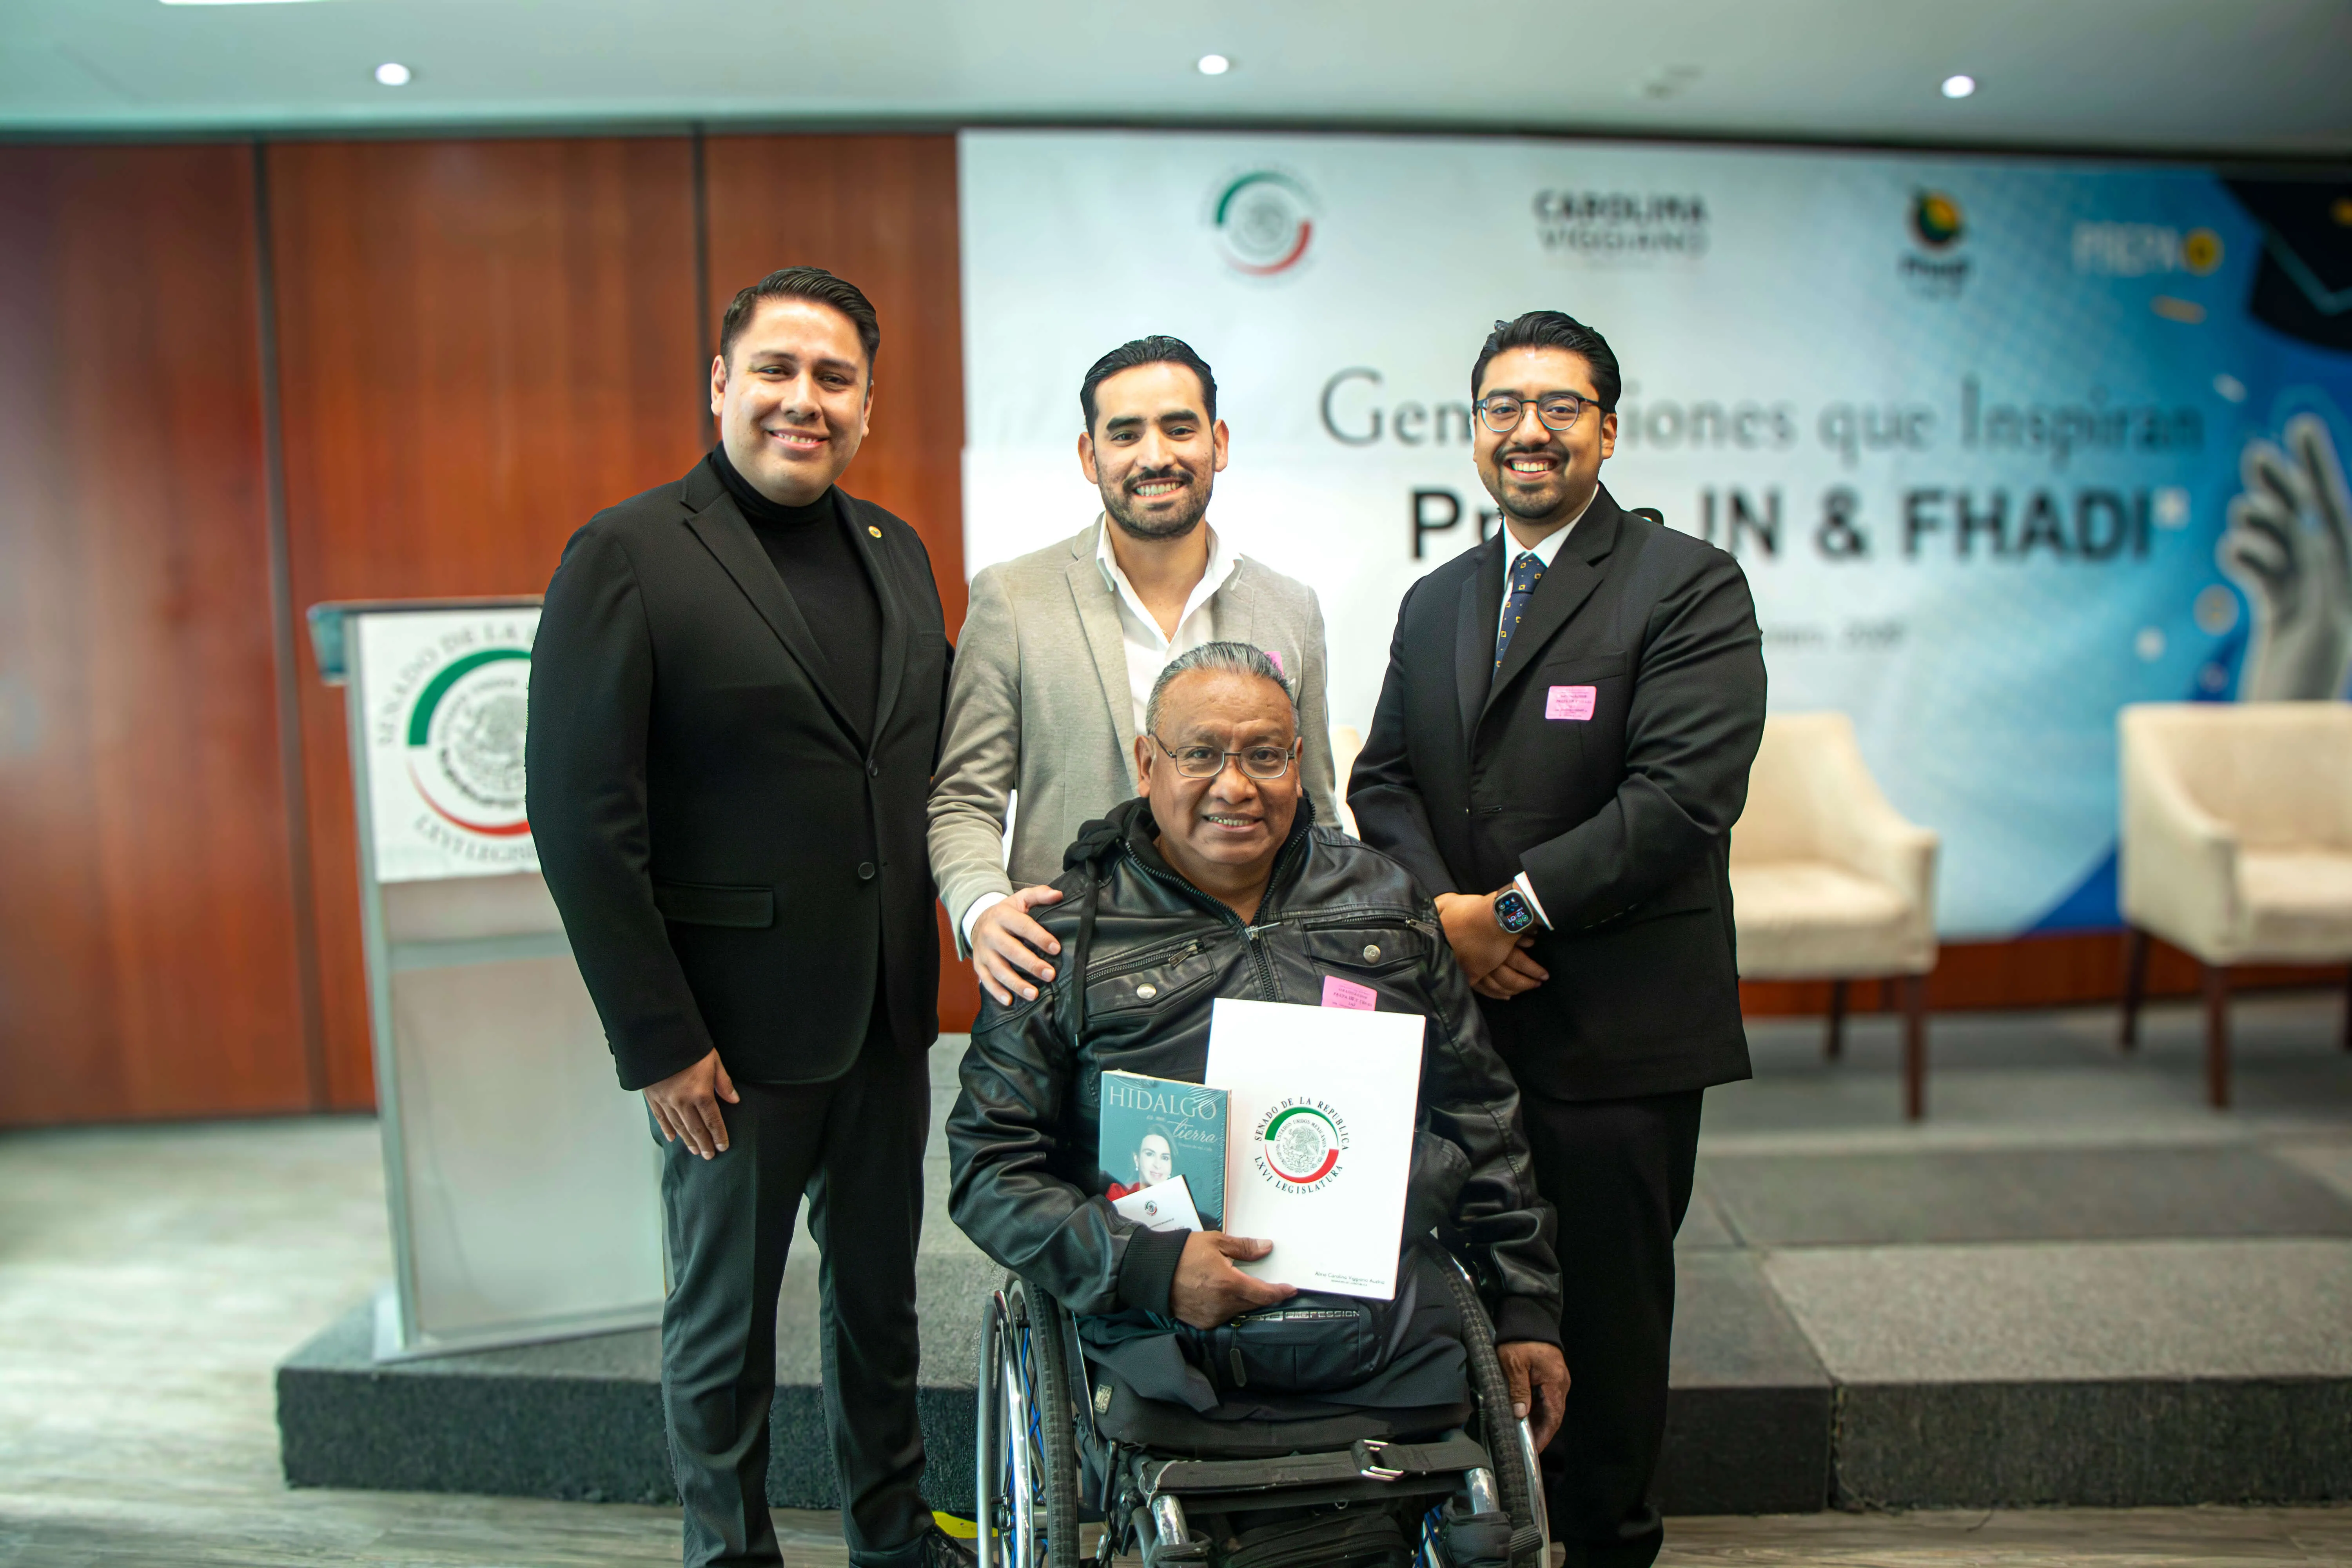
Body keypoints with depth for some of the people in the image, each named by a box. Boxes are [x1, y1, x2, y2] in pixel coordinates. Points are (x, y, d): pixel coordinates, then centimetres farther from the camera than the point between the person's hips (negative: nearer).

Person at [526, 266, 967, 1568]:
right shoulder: (628, 556, -11)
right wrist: (658, 1042, -14)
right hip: (734, 1029, -5)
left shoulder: (896, 552, 8)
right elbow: (581, 818, -14)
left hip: (886, 1017, 6)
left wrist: (924, 958, 5)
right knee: (725, 1316, 13)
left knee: (880, 1289, 20)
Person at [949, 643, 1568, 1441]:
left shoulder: (1383, 898, 15)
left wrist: (1525, 1309, 15)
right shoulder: (1068, 937, 3)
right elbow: (989, 1169, 0)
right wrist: (1148, 1267, -14)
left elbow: (1480, 1114, 20)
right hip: (1177, 1358, -3)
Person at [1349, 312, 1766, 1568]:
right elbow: (1384, 780, 10)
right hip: (1456, 1011, 5)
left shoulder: (1691, 587, -5)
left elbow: (1682, 796, -16)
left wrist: (1513, 907, -16)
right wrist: (1445, 913, -8)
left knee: (1608, 1304, 8)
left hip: (1618, 1030, -5)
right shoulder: (1435, 601, 15)